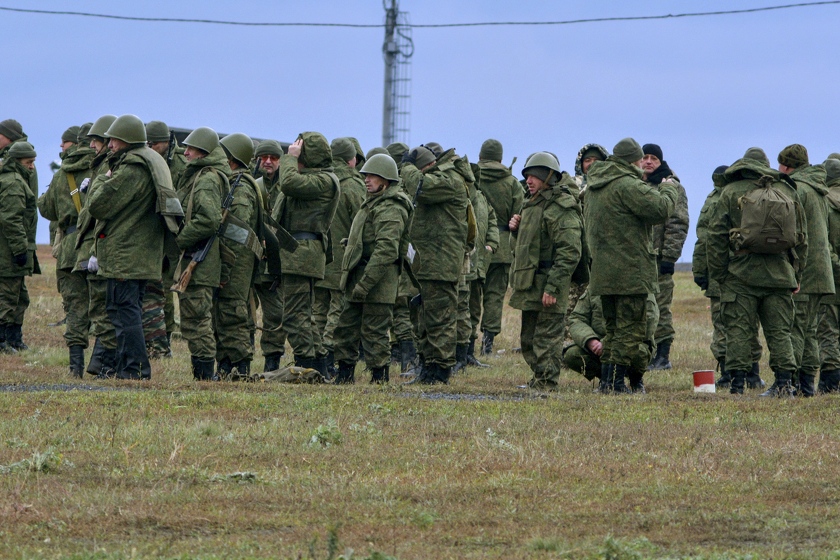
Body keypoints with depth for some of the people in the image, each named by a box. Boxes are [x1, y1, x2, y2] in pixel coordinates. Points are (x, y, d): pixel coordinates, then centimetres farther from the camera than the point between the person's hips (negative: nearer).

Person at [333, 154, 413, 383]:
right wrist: (352, 279, 23)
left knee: (374, 331, -5)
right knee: (346, 327, 13)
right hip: (359, 279, 10)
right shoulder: (373, 204, 19)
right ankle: (344, 374, 20)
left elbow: (386, 250, -24)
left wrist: (365, 283, -27)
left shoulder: (391, 209, -15)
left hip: (378, 281, -10)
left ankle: (380, 377, 0)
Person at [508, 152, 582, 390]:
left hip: (546, 285, -10)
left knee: (546, 342, -7)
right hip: (529, 285, 10)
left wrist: (553, 287, -25)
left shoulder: (562, 208, -14)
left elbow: (570, 252, -20)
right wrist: (517, 229, 8)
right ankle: (538, 380, 24)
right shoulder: (534, 204, 17)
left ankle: (546, 384, -6)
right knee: (528, 341, 16)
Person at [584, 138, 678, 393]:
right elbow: (660, 209, -20)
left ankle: (606, 379, 12)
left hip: (602, 271, 9)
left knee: (613, 329, 16)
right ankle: (616, 380, -8)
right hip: (630, 272, -9)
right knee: (631, 329, -4)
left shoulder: (594, 187, 15)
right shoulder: (627, 186, -15)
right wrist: (668, 189, -1)